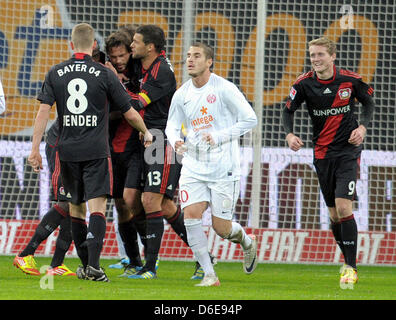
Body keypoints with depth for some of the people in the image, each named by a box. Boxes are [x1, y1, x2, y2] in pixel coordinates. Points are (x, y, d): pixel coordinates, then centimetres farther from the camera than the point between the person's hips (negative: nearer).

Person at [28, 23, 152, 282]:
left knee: (76, 206, 16)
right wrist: (147, 134, 20)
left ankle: (86, 264, 22)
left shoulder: (56, 74, 4)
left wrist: (35, 148, -1)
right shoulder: (104, 74, -2)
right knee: (97, 205, -7)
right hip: (96, 151, -3)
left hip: (68, 151, 3)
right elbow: (130, 114, 2)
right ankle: (93, 265, -23)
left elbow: (44, 111, -3)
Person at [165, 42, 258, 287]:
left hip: (223, 168, -4)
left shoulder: (224, 89, -10)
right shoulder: (182, 94, 5)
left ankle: (247, 242, 34)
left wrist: (219, 137, -17)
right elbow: (172, 125, 13)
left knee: (221, 228, -3)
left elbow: (250, 119, -8)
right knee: (191, 215, -14)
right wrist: (175, 141, -11)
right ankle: (210, 275, -5)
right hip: (193, 167, 4)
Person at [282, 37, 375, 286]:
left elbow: (369, 103, 8)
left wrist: (363, 127, -9)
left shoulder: (351, 80, -7)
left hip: (348, 150, -3)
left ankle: (351, 268, -10)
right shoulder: (304, 84, -4)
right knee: (334, 214, 7)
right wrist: (290, 134, -13)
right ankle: (349, 261, 25)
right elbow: (288, 110, 6)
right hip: (322, 152, 3)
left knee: (343, 207, -15)